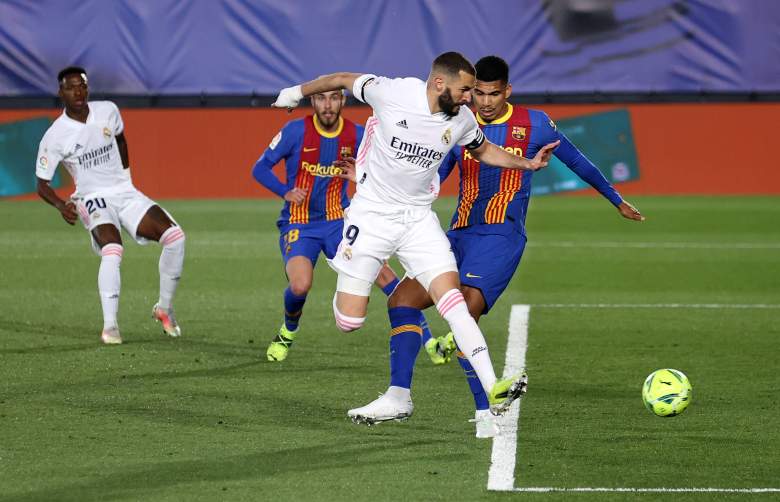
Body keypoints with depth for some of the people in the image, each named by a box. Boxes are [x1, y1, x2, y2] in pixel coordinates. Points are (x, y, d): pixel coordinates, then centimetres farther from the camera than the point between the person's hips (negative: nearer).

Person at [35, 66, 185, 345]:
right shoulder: (55, 136, -11)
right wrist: (61, 206, -24)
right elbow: (42, 185, -6)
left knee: (174, 235, -15)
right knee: (112, 250, -33)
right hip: (92, 200, -4)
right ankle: (109, 326, -25)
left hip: (125, 193, 4)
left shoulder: (108, 111, 1)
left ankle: (164, 308, 2)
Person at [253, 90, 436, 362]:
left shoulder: (356, 135, -2)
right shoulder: (296, 131, -9)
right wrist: (285, 192, -20)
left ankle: (426, 337, -12)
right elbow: (260, 169, -3)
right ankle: (288, 333, 10)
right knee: (300, 286, -25)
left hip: (337, 221, 2)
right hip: (297, 224, -2)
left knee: (380, 270, -18)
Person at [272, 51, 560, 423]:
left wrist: (528, 163, 5)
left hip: (418, 218, 3)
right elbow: (342, 80, 2)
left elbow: (483, 150, 20)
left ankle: (493, 391, -26)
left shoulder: (462, 119, -2)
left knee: (453, 301, -17)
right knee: (348, 322, -8)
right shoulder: (391, 93, -16)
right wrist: (298, 92, 16)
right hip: (372, 214, -3)